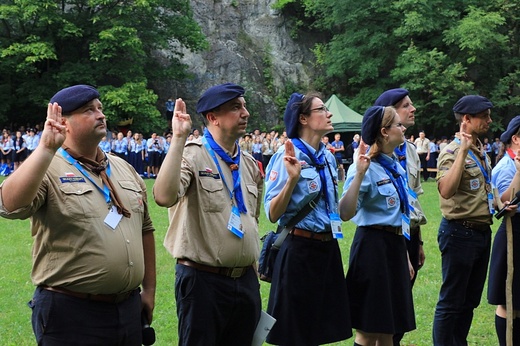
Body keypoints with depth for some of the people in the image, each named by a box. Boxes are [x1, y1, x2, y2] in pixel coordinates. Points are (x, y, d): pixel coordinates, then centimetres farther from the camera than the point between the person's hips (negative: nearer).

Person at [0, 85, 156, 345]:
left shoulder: (124, 169, 14)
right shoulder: (47, 169, -7)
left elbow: (145, 228, 19)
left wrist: (149, 289, 17)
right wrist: (46, 148, -31)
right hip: (70, 313, -6)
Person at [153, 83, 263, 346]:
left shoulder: (249, 164, 12)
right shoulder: (191, 154, -10)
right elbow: (164, 197, -31)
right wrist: (178, 138, -28)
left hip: (246, 281, 7)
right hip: (203, 281, -6)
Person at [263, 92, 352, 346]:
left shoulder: (328, 157, 10)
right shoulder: (289, 155, -13)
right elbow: (273, 214, -20)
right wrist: (292, 179, -30)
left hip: (328, 248, 7)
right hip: (300, 250, -7)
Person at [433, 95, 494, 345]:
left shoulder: (481, 151, 13)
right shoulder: (452, 152, -13)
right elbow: (446, 191, -31)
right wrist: (463, 150, -30)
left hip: (483, 231, 9)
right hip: (460, 232, -9)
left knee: (470, 300, 15)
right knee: (452, 301, -2)